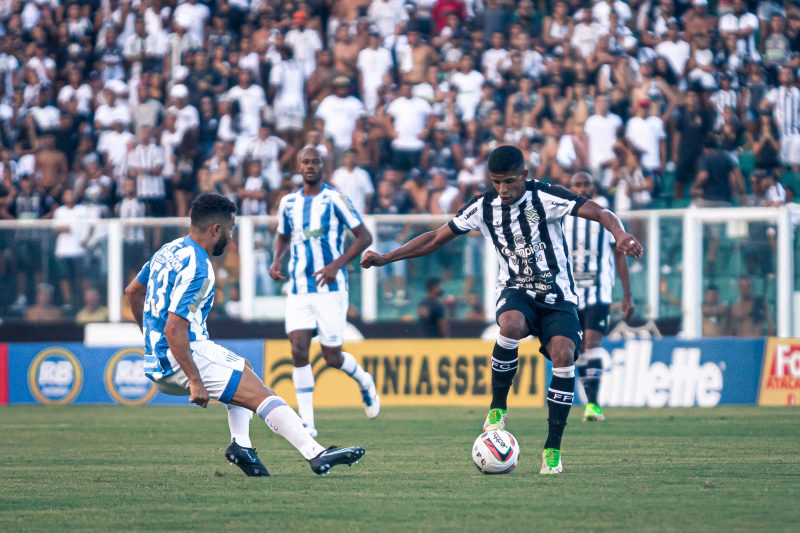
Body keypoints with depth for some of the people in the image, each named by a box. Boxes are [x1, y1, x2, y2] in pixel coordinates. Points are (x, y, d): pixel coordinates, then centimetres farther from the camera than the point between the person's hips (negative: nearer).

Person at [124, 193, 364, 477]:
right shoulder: (196, 268, -20)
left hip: (156, 360, 10)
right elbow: (174, 328, -27)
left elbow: (133, 291, 24)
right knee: (260, 393, -13)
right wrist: (195, 382, -26)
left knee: (244, 368, 28)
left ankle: (241, 443, 8)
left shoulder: (169, 250, 10)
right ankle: (316, 454, -22)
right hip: (183, 360, -10)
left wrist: (153, 338, 34)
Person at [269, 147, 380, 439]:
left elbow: (364, 237, -7)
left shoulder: (335, 200, -7)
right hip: (298, 290, 4)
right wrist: (276, 260, 5)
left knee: (332, 357, -1)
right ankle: (307, 423, -7)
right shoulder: (288, 203, 8)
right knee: (299, 350, -10)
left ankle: (364, 382, 34)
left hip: (330, 288, -4)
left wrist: (337, 264, -19)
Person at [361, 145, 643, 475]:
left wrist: (619, 234, -45)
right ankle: (497, 407, -15)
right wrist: (385, 258, 8)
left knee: (564, 353, -27)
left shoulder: (544, 197, -12)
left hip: (557, 296, -1)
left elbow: (599, 213, -23)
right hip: (516, 291, 1)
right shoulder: (484, 208, 1)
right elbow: (436, 239, 11)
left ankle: (553, 448, -15)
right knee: (511, 324, -36)